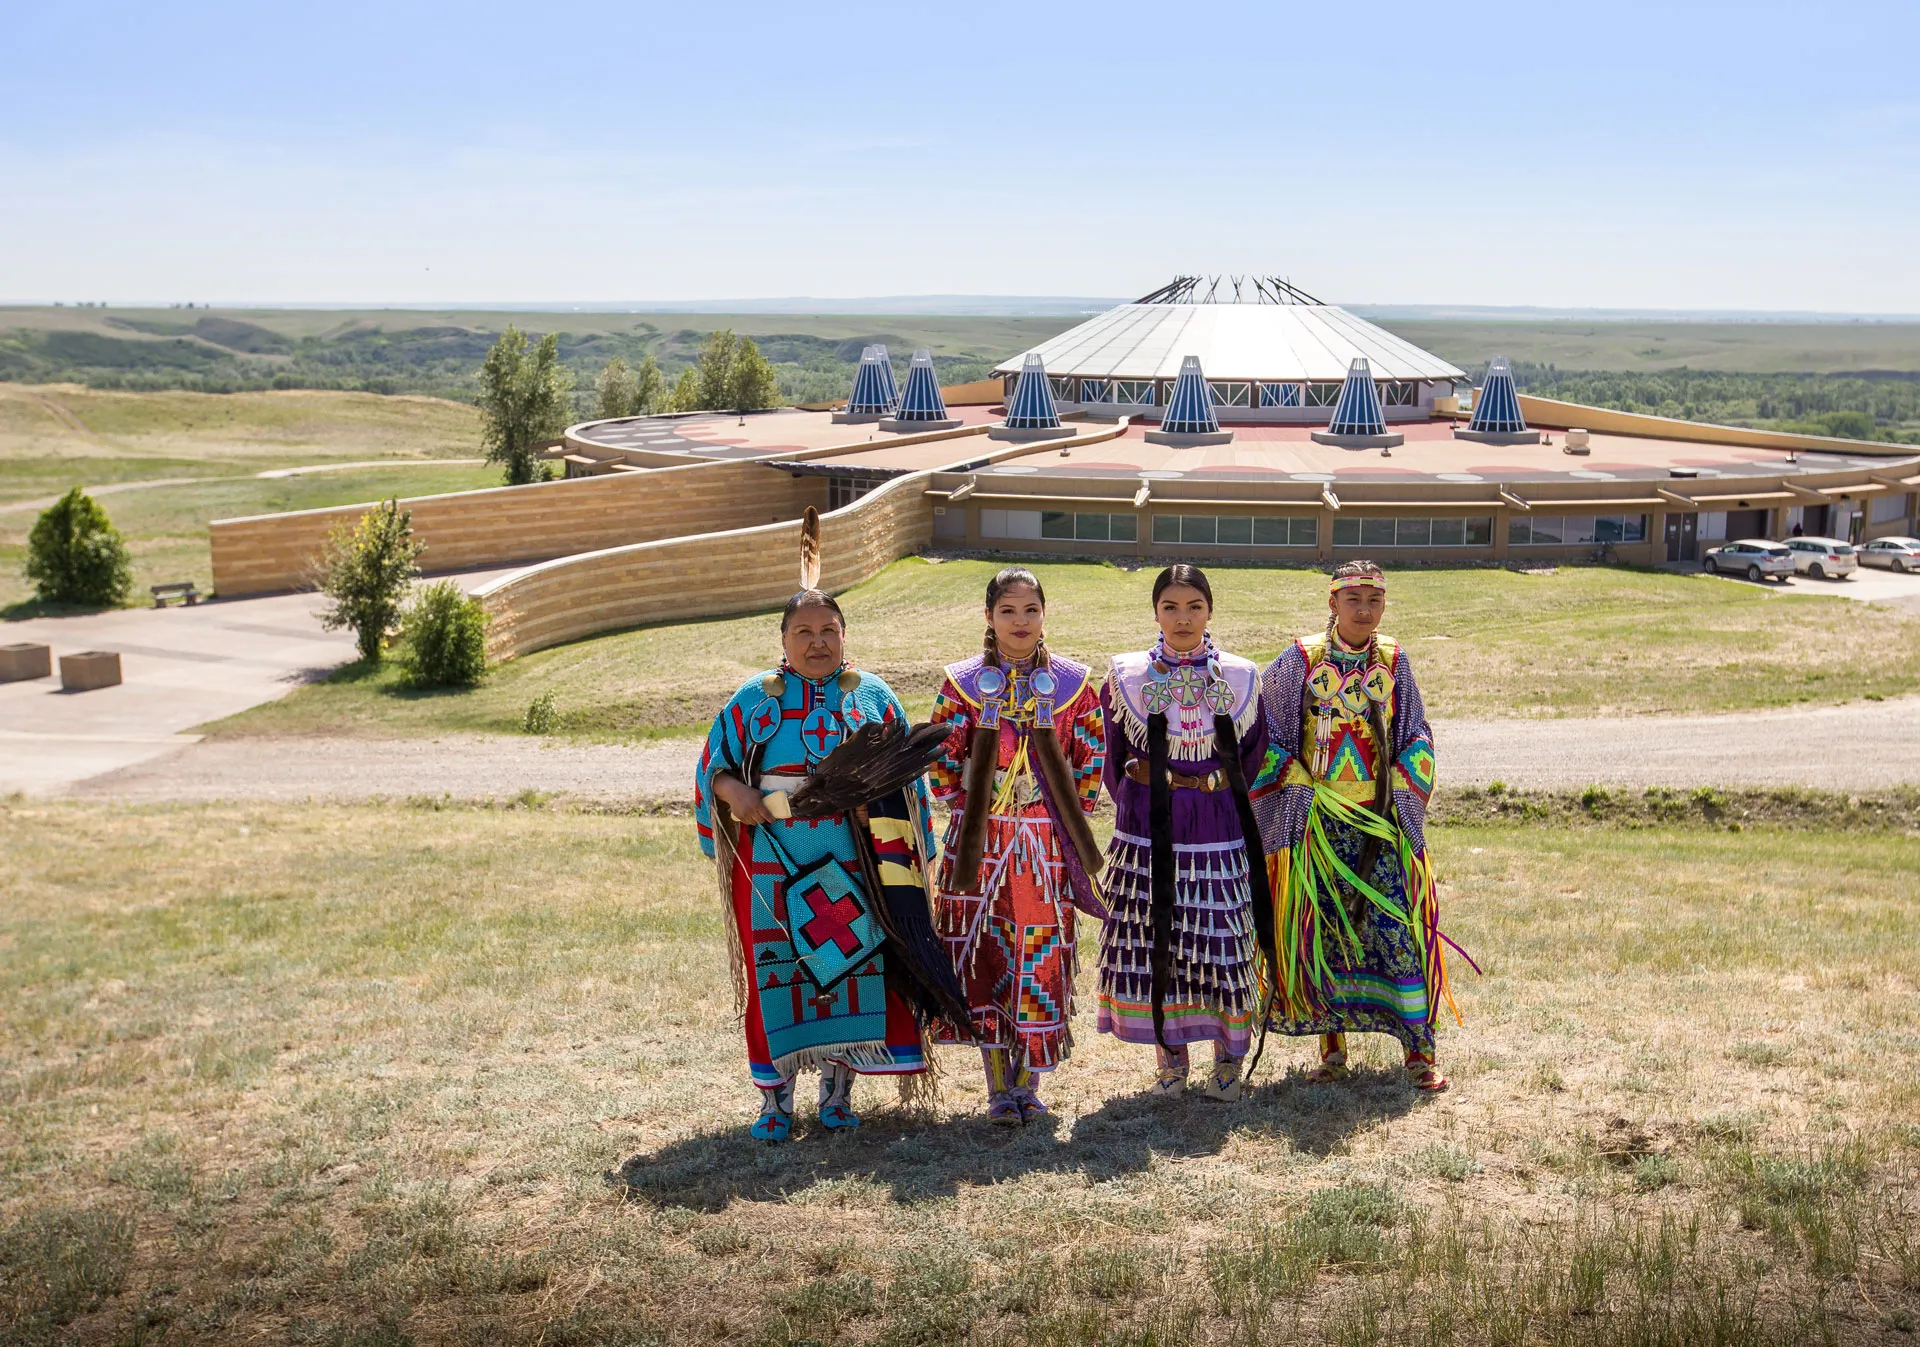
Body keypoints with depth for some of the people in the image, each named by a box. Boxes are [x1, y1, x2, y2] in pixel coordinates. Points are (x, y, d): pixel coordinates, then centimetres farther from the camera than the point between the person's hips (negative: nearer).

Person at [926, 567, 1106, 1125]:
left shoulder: (1072, 682, 2)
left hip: (1048, 843, 0)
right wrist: (969, 807, 1)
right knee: (986, 957, 0)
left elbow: (1091, 758, 7)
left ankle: (1029, 1082, 16)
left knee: (1041, 959, 3)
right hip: (981, 840, 0)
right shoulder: (963, 681, 0)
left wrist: (1070, 812, 2)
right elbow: (943, 760, 6)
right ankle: (999, 1087, 10)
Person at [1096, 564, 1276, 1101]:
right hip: (1147, 831, 1)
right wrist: (1136, 803, 10)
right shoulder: (1127, 677, 2)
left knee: (1222, 941, 0)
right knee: (1153, 941, 3)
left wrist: (1224, 800, 9)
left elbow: (1253, 754, 11)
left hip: (1218, 830, -1)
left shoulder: (1241, 677, 2)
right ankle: (1170, 1056, 17)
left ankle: (1229, 1061, 13)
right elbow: (1114, 759, 12)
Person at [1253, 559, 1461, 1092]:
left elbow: (1416, 737, 12)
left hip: (1382, 820, 1)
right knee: (1323, 927, 3)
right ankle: (1333, 1044, 15)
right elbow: (1266, 731, 3)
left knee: (1396, 924, -4)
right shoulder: (1301, 660, -2)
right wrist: (1299, 788, -3)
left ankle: (1418, 1049, 3)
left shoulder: (1393, 661, 5)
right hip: (1318, 819, -1)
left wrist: (1401, 791, 0)